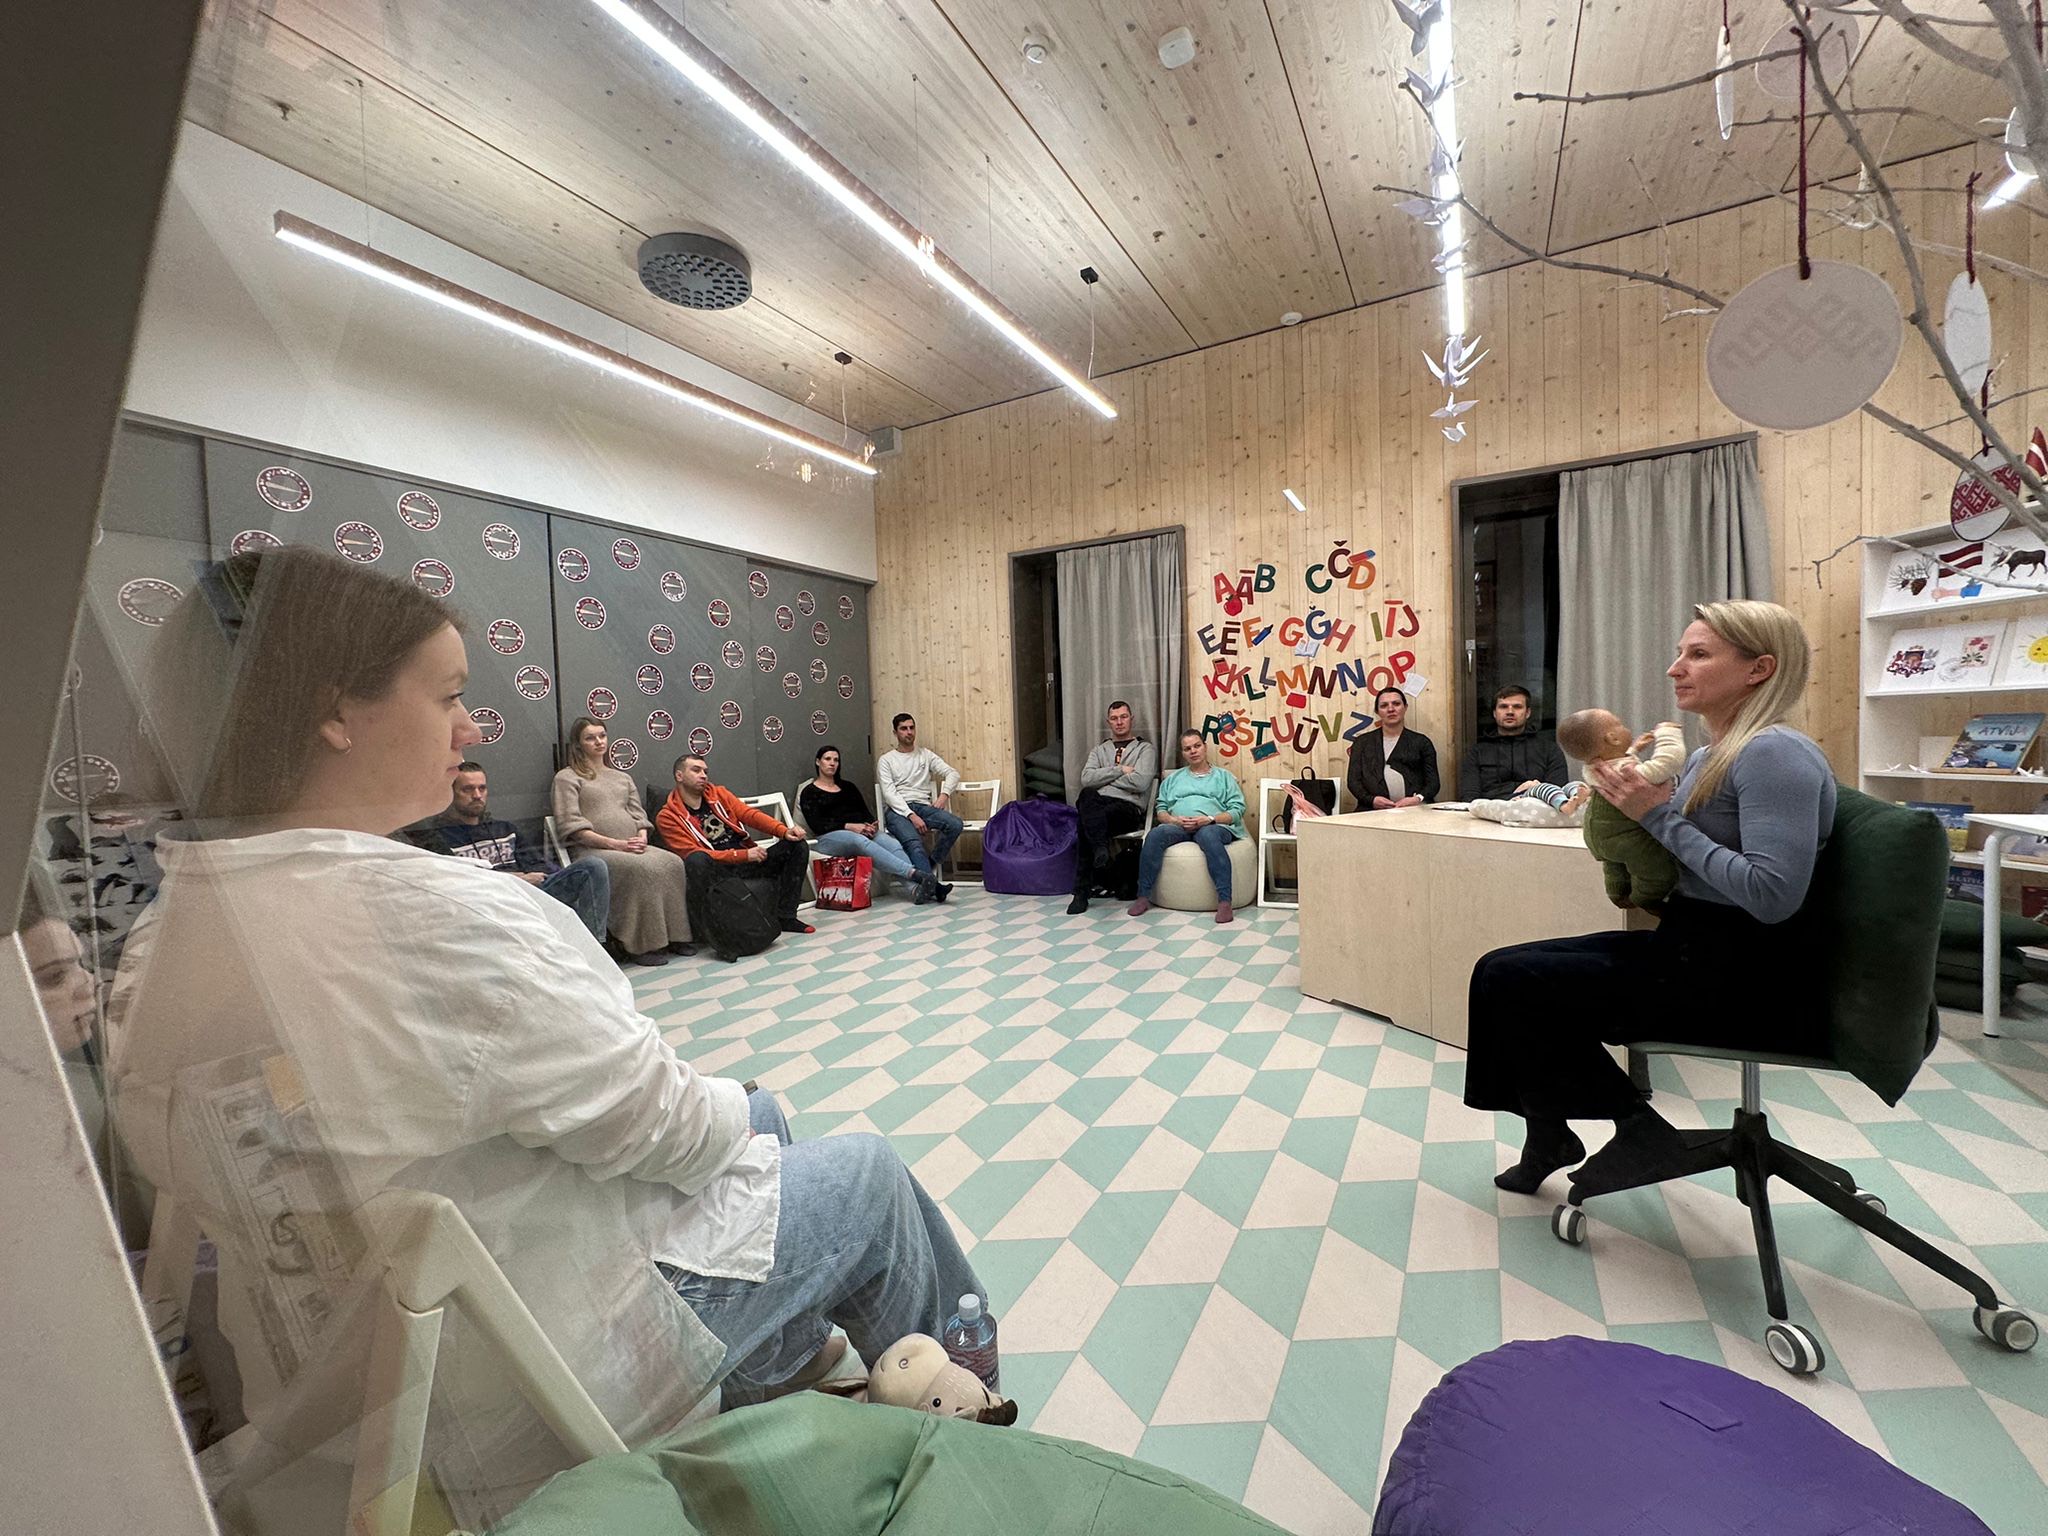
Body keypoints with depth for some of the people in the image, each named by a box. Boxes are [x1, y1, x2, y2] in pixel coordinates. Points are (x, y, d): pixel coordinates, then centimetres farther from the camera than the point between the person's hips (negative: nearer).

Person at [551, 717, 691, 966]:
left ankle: (673, 935, -19)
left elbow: (639, 814, 19)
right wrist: (614, 844, -15)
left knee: (672, 863, -24)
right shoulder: (567, 778, 9)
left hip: (631, 847, 5)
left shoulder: (623, 778, 28)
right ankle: (639, 945, -26)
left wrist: (641, 838, -5)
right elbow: (571, 825, -4)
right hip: (593, 850, -5)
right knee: (642, 869, -34)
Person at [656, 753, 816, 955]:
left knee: (798, 846, -7)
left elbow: (749, 814, 5)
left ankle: (785, 916, -2)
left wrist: (784, 831, -13)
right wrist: (743, 855, -20)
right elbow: (693, 854, -12)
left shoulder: (719, 793, 15)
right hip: (716, 868, -5)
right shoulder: (668, 817, -1)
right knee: (696, 861, -39)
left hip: (747, 859, 6)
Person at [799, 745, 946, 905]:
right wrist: (849, 826, -17)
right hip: (828, 837, -4)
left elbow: (865, 812, 16)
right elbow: (816, 825, -5)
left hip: (860, 831, 4)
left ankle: (917, 888, -51)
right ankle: (914, 873, -52)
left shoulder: (848, 787, 24)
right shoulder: (809, 792, 9)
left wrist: (871, 824, -9)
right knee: (861, 841, -39)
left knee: (892, 844, -29)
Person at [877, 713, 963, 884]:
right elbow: (889, 793, -3)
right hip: (897, 810, -3)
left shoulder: (926, 754, 19)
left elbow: (953, 773, 14)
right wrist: (911, 815, -17)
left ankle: (931, 864, -8)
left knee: (955, 824, -26)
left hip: (923, 806, 3)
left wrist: (944, 794, -8)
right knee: (913, 843, -35)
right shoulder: (886, 760, 10)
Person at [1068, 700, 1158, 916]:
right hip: (1098, 803, 3)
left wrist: (1105, 779, 2)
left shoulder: (1145, 748, 14)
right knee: (1086, 796, -37)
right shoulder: (1100, 749, 26)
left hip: (1129, 807, -3)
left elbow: (1140, 782, -7)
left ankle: (1082, 891, -33)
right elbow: (1086, 778, 5)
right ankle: (1101, 848, -45)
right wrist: (1120, 771, -3)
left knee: (1087, 824, -36)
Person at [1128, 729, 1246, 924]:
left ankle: (1224, 901, -42)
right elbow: (1161, 810, 17)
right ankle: (1143, 897, -27)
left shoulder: (1223, 777, 19)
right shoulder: (1173, 778, 27)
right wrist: (1175, 820, -6)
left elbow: (1237, 811, 6)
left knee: (1208, 835, -40)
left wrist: (1209, 819, -11)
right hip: (1178, 826, 2)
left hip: (1214, 826, -2)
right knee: (1155, 835, -31)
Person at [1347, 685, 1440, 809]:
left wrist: (1418, 798, -10)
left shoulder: (1421, 742, 18)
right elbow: (1353, 780, 9)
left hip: (1414, 809, 1)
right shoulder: (1363, 742, 18)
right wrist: (1371, 799, -9)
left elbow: (1433, 782, 11)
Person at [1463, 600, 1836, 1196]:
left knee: (1510, 980, -12)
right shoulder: (1708, 755, 12)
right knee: (1500, 969, 1)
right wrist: (1631, 802, -2)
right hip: (1689, 947, 9)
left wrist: (1661, 817, -22)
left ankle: (1636, 1126, 7)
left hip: (1741, 974, -9)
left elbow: (1773, 895, -27)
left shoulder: (1774, 753, -18)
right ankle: (1551, 1137, 13)